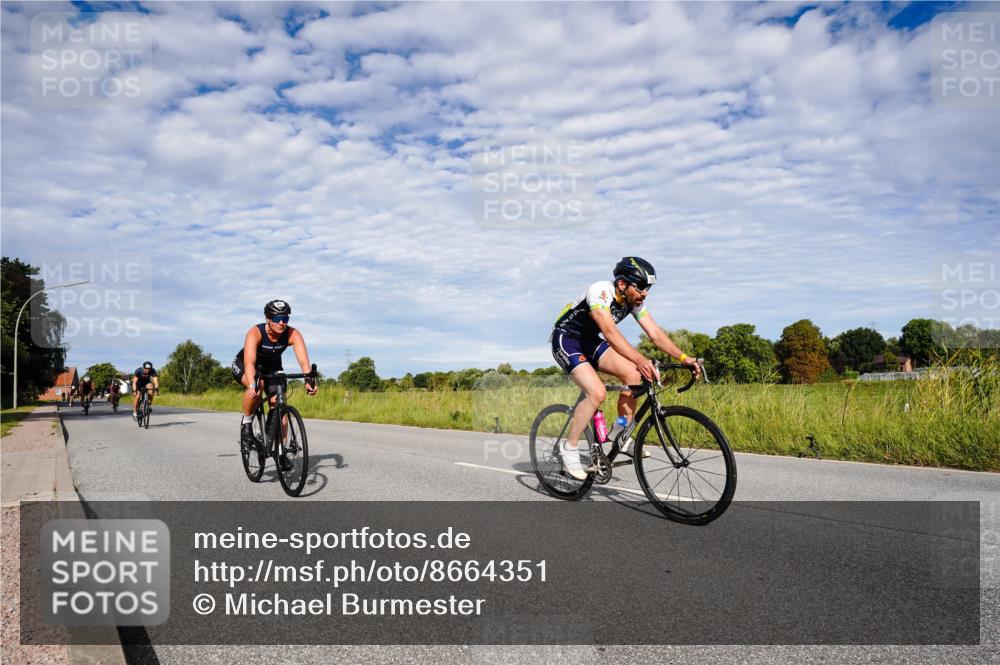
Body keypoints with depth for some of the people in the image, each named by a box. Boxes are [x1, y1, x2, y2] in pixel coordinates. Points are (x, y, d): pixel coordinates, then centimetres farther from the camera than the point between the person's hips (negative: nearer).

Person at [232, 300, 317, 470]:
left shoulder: (293, 334, -28)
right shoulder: (255, 333, -35)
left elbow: (303, 359, -42)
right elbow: (250, 362, -49)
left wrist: (309, 379, -60)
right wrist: (252, 384, -65)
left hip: (272, 368, 3)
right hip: (243, 366, -3)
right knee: (257, 386, -36)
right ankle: (246, 425, -12)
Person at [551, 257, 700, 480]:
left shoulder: (635, 300, -6)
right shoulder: (601, 291, -29)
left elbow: (655, 333, -9)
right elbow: (610, 332, -41)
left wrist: (683, 357, -22)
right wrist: (641, 360, -51)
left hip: (590, 341, 7)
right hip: (566, 340, -7)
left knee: (633, 374, -12)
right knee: (597, 393, -26)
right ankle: (569, 448, -9)